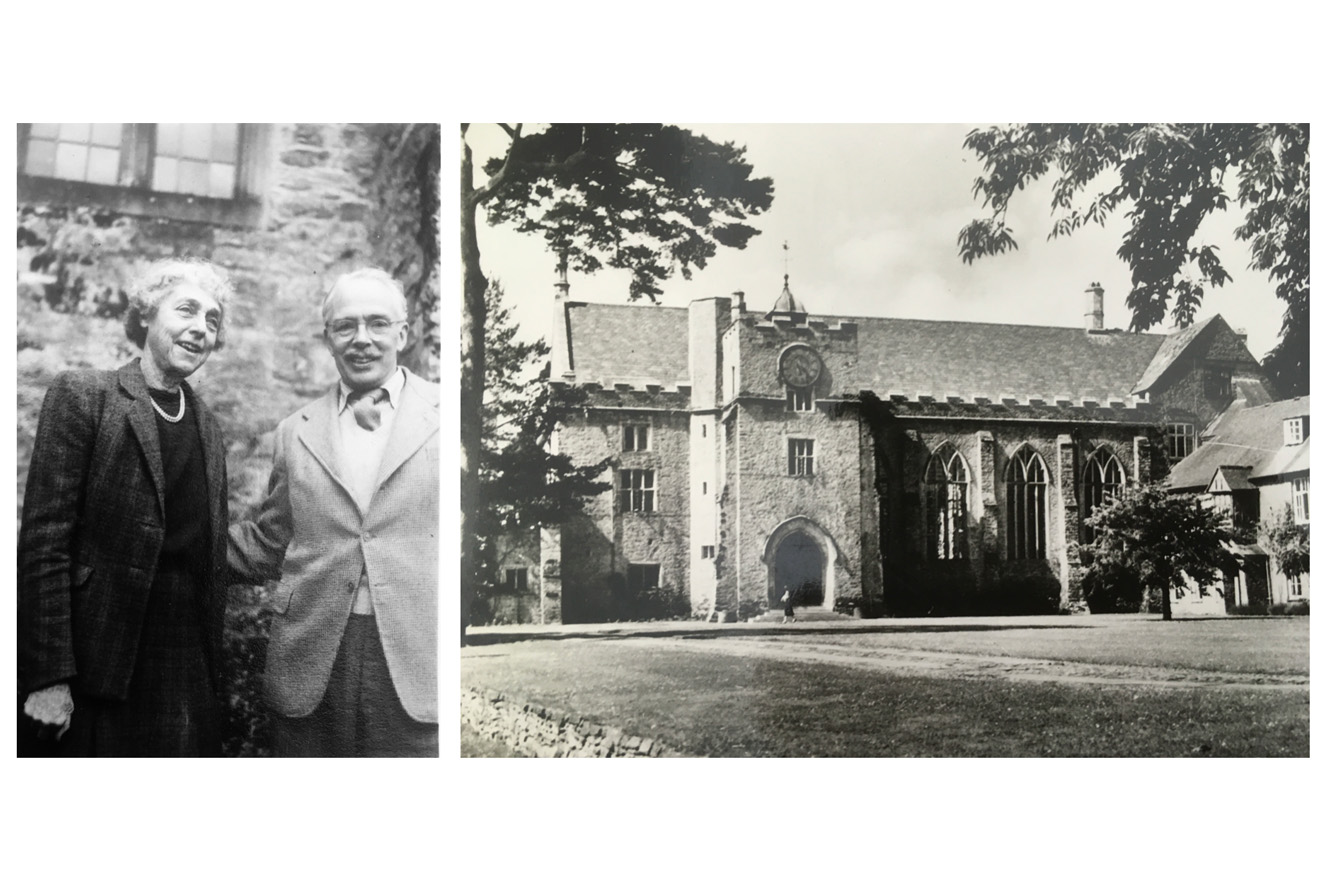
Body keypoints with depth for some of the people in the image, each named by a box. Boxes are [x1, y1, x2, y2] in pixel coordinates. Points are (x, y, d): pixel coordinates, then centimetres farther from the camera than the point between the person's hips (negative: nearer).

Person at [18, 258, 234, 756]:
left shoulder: (208, 427, 13)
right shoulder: (82, 396, -4)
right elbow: (43, 542, -10)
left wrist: (212, 667, 11)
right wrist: (48, 677, -14)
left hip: (189, 675, 5)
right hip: (99, 671, -5)